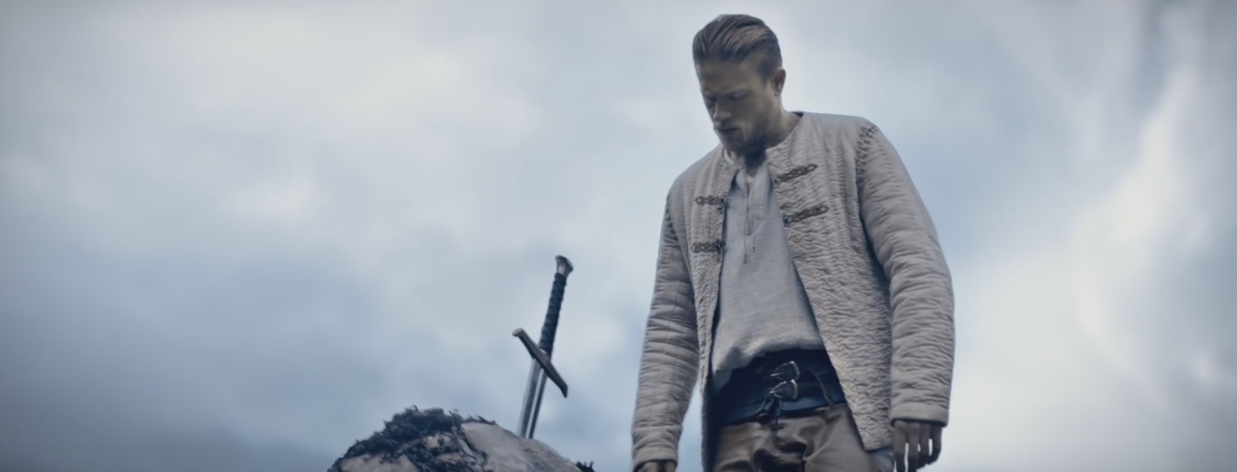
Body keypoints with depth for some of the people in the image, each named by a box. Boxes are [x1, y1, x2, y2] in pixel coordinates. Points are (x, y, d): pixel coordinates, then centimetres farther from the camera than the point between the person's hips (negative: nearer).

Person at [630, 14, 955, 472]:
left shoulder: (851, 144, 10)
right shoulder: (688, 194, 20)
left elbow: (917, 271, 0)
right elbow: (671, 329, 18)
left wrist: (920, 398, -12)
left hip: (837, 404, -3)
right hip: (740, 419, 4)